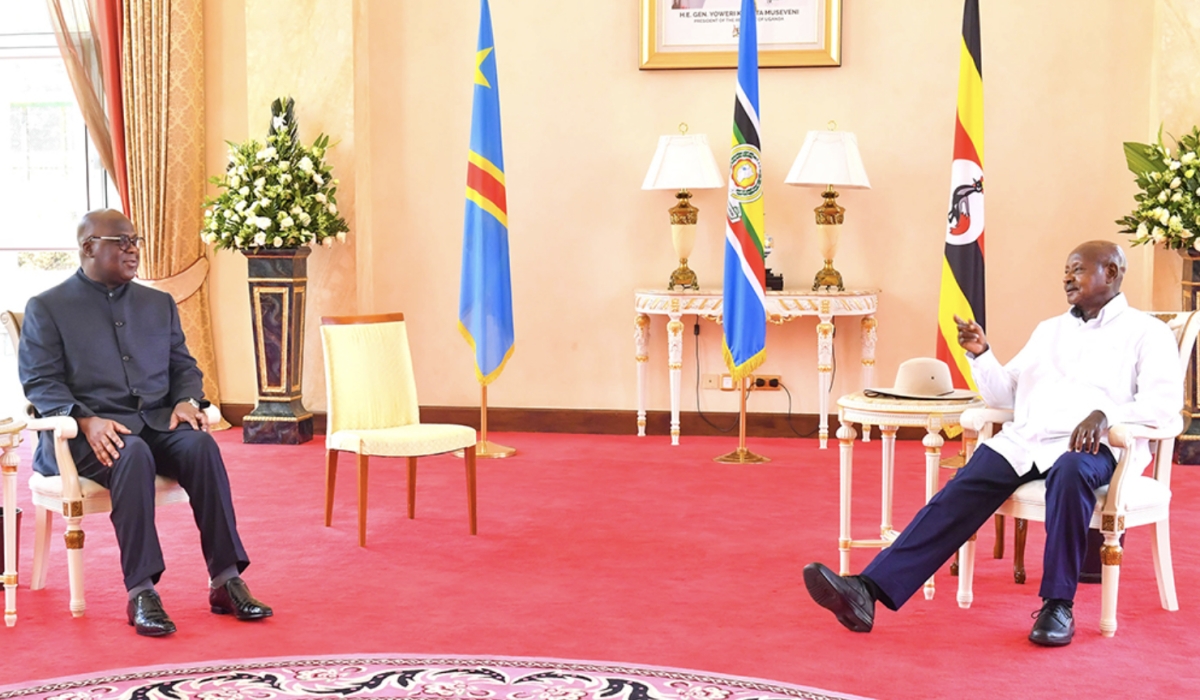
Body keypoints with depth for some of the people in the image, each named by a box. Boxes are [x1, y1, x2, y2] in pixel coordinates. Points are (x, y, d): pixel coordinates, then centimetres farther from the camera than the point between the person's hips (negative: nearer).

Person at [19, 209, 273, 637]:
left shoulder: (159, 304, 22)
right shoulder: (46, 308, 7)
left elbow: (184, 366, 20)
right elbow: (39, 381, -3)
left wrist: (186, 401, -4)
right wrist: (86, 420, -20)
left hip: (158, 420, 4)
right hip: (89, 430, -4)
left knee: (201, 445, -29)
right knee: (133, 454, -38)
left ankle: (225, 581, -28)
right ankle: (141, 593, -36)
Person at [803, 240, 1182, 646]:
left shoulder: (1147, 333, 10)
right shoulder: (1049, 331, 28)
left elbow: (1164, 406, -5)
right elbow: (1005, 394, 25)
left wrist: (1105, 414, -22)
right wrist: (980, 355, 7)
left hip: (1088, 446, -4)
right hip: (1024, 440, 5)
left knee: (1070, 472, -40)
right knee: (958, 497, -19)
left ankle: (1058, 605, -27)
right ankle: (869, 590, -32)